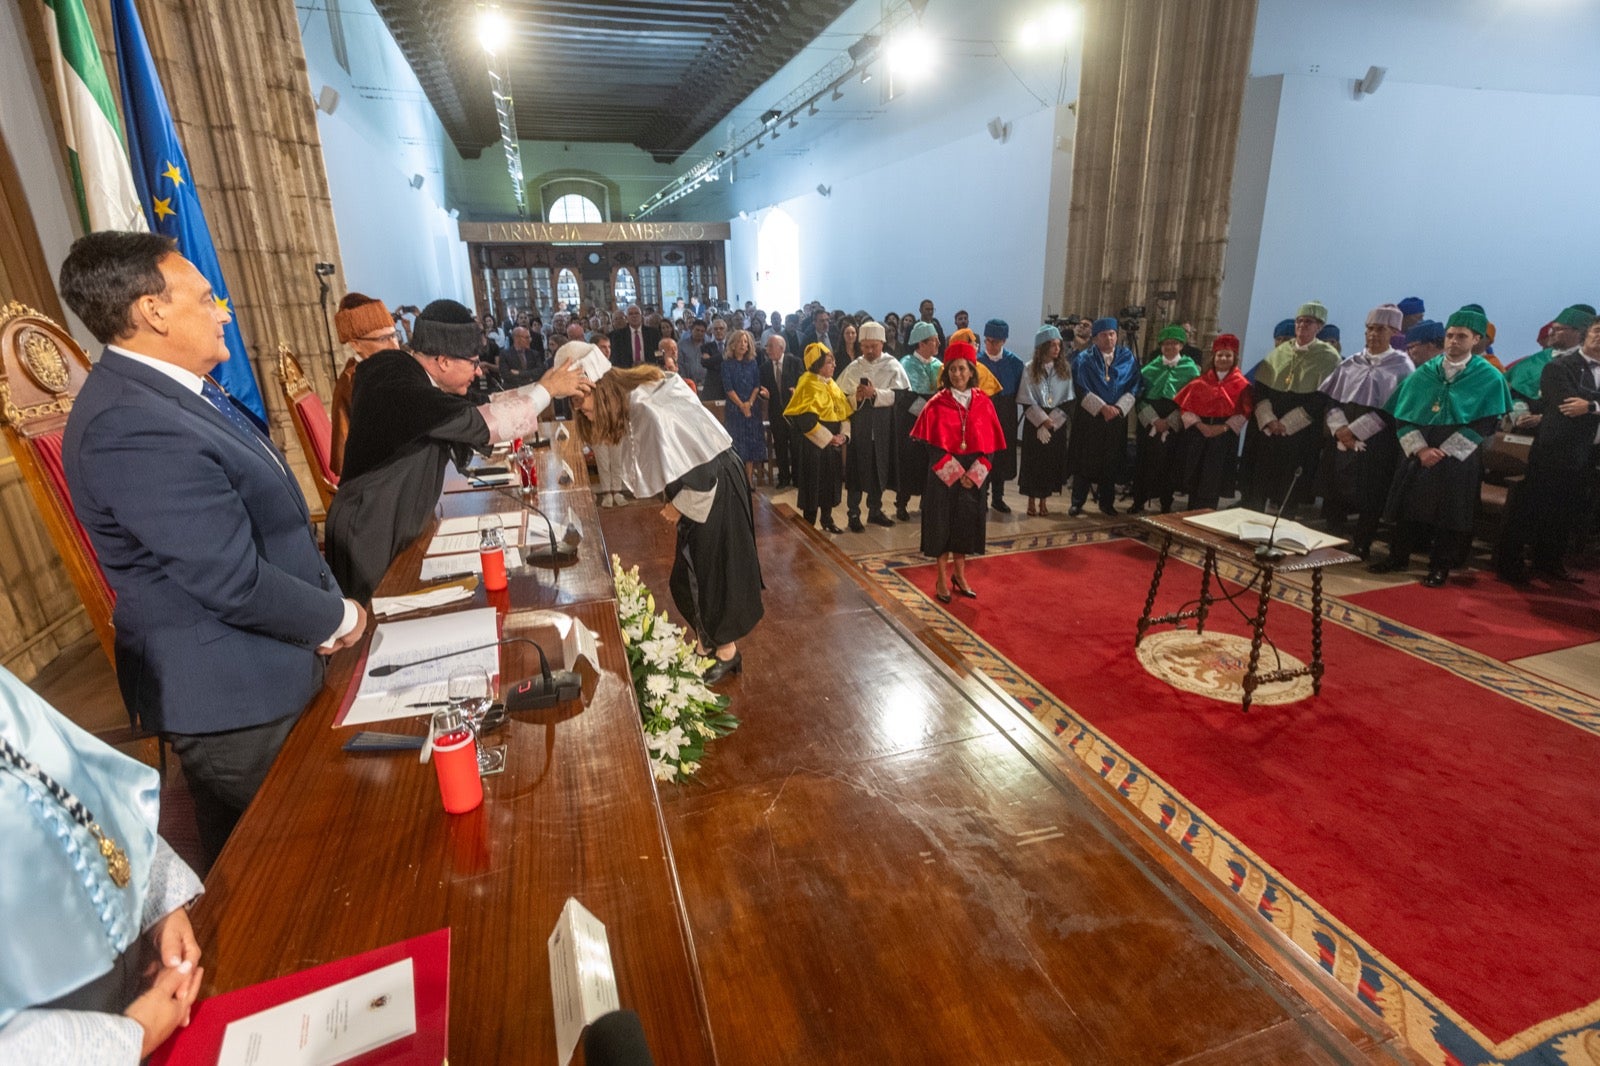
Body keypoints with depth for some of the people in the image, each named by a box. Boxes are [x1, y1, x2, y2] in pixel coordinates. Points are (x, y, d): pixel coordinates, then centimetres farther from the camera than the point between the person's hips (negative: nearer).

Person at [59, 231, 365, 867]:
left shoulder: (160, 392, 7)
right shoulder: (129, 427, -26)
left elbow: (264, 520, 12)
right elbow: (235, 583, -27)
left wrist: (322, 607, 1)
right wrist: (335, 618, -11)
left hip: (267, 671, 9)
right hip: (232, 696, -9)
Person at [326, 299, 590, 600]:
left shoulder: (403, 372, -1)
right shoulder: (403, 392, -28)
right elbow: (486, 422, -25)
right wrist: (548, 390, -15)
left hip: (393, 526, 9)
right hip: (370, 536, -9)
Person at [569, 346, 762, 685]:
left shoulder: (649, 412, -30)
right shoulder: (630, 404, -1)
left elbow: (700, 471, -29)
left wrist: (679, 507, -14)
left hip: (716, 489, -9)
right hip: (698, 490, 9)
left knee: (716, 568, 5)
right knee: (690, 573, 17)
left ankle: (727, 651, 24)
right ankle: (704, 644, 35)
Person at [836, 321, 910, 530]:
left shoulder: (893, 367, 3)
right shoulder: (853, 369, 4)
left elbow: (900, 394, -10)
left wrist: (875, 393, -21)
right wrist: (856, 397, -19)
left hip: (883, 428, 1)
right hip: (858, 426, -1)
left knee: (879, 468, 11)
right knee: (857, 469, 1)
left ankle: (875, 510, 28)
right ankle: (854, 514, 12)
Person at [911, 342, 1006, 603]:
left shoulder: (983, 403, 2)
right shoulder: (937, 404, -6)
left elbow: (990, 445, 1)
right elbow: (934, 445, -9)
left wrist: (973, 474, -11)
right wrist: (956, 473, -16)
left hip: (973, 475, 3)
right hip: (943, 474, -3)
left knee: (965, 522, 9)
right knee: (942, 523, 2)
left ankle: (959, 575, 24)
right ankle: (943, 579, 14)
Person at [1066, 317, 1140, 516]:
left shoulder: (1128, 358, 5)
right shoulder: (1084, 359, -1)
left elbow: (1134, 387, 1)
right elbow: (1081, 389, -8)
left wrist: (1118, 407, -14)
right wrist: (1102, 407, -18)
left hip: (1116, 418, 2)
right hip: (1088, 417, -2)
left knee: (1111, 462, 8)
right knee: (1084, 461, 0)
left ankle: (1107, 503, 19)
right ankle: (1077, 502, 9)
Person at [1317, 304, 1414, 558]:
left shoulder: (1402, 366, 0)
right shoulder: (1350, 364, 11)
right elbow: (1328, 397, 5)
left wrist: (1355, 430, -14)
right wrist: (1340, 428, -10)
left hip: (1377, 445, -3)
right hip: (1341, 440, 3)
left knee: (1370, 499, 1)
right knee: (1334, 494, 5)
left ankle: (1361, 545, 13)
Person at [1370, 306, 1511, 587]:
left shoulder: (1489, 378, -2)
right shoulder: (1424, 373, 5)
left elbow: (1483, 424, -7)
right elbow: (1402, 416, 1)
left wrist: (1443, 452, -15)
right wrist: (1420, 449, -11)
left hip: (1458, 459, -2)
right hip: (1418, 454, 3)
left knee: (1448, 512, 3)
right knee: (1409, 506, 7)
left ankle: (1440, 567, 14)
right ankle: (1398, 557, 20)